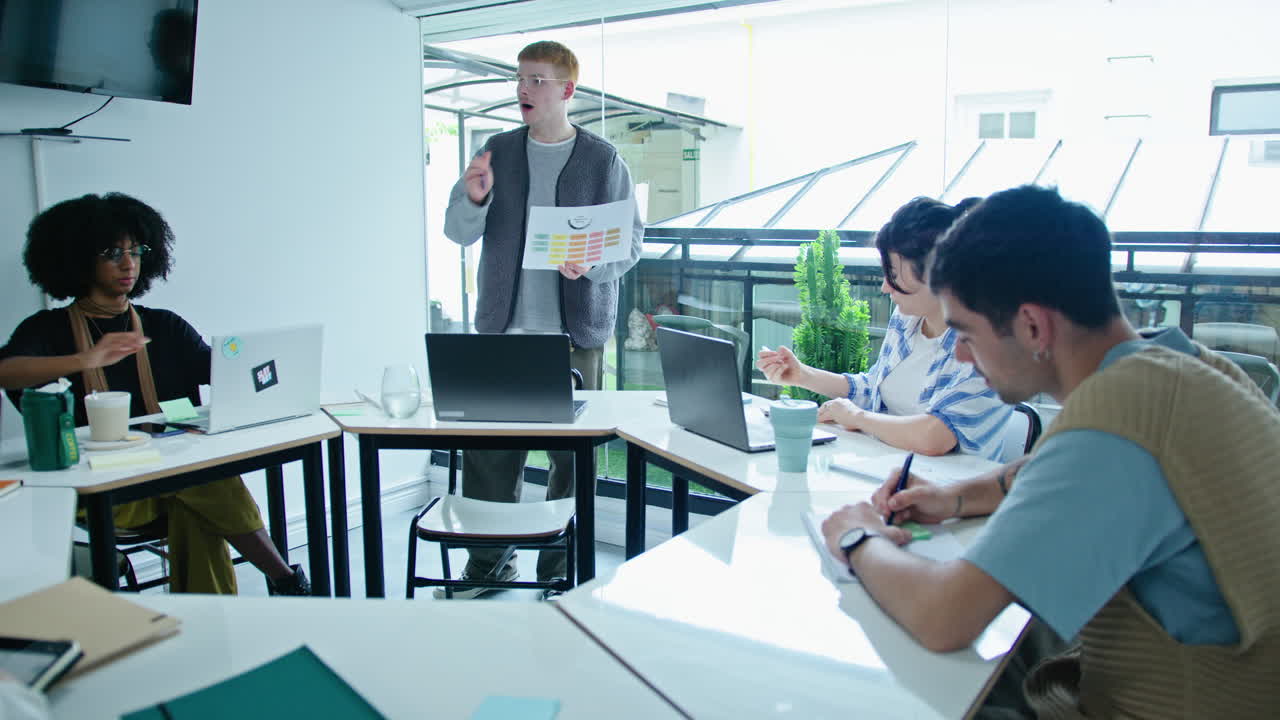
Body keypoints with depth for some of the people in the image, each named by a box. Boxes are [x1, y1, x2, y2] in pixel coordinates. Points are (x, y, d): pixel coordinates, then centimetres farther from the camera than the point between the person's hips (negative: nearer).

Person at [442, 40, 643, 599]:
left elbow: (632, 242, 1)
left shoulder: (603, 160, 2)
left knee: (573, 454, 3)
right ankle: (489, 562, 22)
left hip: (576, 332, -2)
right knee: (486, 447, 3)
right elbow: (459, 233, 8)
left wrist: (592, 263, -19)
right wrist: (473, 198, -13)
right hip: (503, 327, 3)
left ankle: (562, 571, 20)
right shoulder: (498, 152, 11)